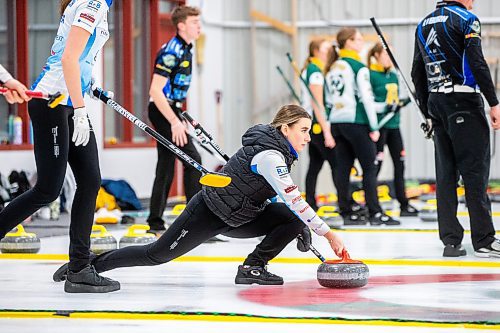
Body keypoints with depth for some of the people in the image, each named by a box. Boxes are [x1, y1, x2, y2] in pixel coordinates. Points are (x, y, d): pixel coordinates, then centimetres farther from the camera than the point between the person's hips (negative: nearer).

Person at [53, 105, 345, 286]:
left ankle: (253, 268, -2)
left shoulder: (281, 150, 3)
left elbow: (287, 200, 19)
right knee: (156, 255, -4)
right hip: (208, 214, -9)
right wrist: (327, 233, -35)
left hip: (238, 218, 9)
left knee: (292, 220, -8)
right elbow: (295, 201, -35)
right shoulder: (269, 155, -27)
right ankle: (87, 264, 10)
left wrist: (300, 232, 12)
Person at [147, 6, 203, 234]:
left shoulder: (186, 50, 13)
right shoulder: (171, 52, -17)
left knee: (166, 167, 10)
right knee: (192, 159, -11)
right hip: (163, 111, -10)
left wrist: (179, 118, 20)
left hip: (169, 112, 10)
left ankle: (155, 223, 14)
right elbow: (156, 91, -22)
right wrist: (175, 122, -24)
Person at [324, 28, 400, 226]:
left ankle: (346, 212, 7)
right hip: (355, 122, -7)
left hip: (336, 121, 7)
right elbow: (366, 98, -13)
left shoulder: (332, 68, 12)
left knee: (343, 167, 6)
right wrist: (374, 127, -9)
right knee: (369, 167, -3)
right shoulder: (359, 67, -10)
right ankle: (374, 213, -6)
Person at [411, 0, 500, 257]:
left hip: (436, 102, 7)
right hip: (464, 101, -7)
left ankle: (450, 241, 5)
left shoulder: (424, 25, 16)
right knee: (475, 169, -5)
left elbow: (417, 72, 18)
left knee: (446, 173, 7)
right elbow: (477, 62, -16)